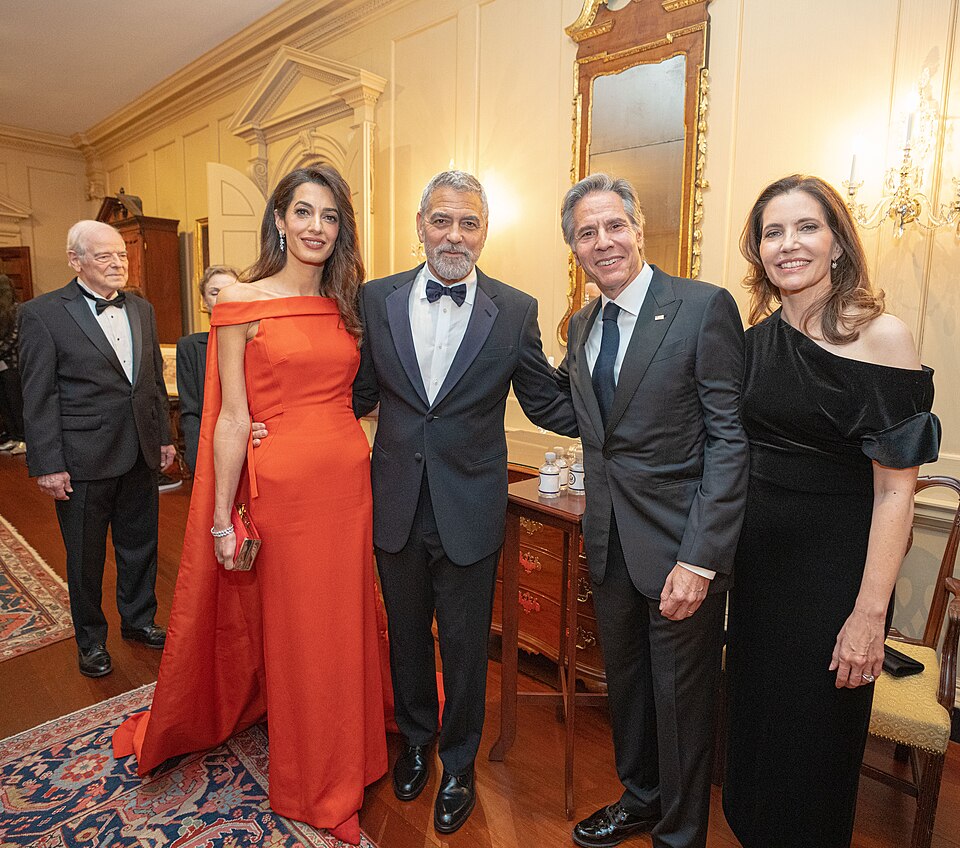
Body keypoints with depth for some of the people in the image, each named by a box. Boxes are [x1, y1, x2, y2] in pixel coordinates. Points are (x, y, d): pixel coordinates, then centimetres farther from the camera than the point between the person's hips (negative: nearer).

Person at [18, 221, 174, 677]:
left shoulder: (141, 309, 9)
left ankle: (138, 619, 38)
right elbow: (39, 397, -9)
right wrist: (47, 465, -11)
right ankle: (91, 639, 32)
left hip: (140, 453, 5)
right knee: (85, 557, 12)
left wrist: (163, 435, 11)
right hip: (83, 460, -5)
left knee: (140, 545, 18)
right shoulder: (42, 313, -8)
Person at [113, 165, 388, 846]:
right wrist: (222, 518, -6)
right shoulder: (242, 301, -5)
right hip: (281, 484, -4)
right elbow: (233, 417, -6)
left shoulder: (348, 304, 9)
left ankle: (346, 759, 43)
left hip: (349, 480, 4)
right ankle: (309, 786, 36)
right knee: (291, 628, 11)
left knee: (345, 625, 16)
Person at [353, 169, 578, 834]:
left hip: (470, 511, -2)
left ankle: (459, 763, 42)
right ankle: (416, 739, 50)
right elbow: (362, 394, 4)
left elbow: (547, 402, -1)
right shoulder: (377, 299, -1)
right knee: (406, 634, 22)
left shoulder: (516, 311, -6)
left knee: (465, 646, 15)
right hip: (397, 503, 2)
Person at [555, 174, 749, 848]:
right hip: (611, 540, 6)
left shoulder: (705, 307, -13)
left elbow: (729, 438, -16)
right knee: (625, 683, 23)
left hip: (681, 543, -6)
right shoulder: (583, 324, 8)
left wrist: (700, 558, -21)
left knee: (681, 697, 13)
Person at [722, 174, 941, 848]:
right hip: (758, 559, 5)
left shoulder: (880, 335, -13)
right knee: (755, 723, 22)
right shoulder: (756, 340, 3)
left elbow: (896, 488, -15)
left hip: (835, 566, -5)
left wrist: (870, 615, -17)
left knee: (815, 742, 14)